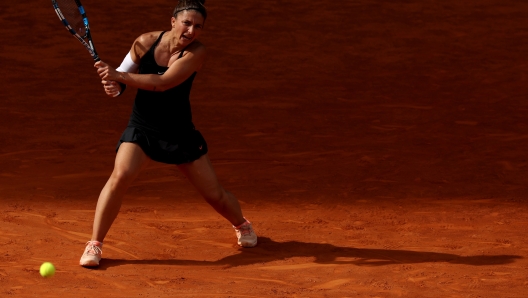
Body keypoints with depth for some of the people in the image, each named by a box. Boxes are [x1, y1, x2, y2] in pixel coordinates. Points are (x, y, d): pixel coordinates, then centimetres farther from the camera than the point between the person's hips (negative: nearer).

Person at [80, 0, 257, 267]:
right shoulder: (145, 42, -10)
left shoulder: (196, 52, -17)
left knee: (213, 193, 7)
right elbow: (125, 73, 7)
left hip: (179, 132, 0)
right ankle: (94, 244, -17)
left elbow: (162, 83, -30)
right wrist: (114, 85, -17)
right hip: (141, 126, 0)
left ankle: (241, 224, 42)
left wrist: (119, 76, -35)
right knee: (120, 175, -27)